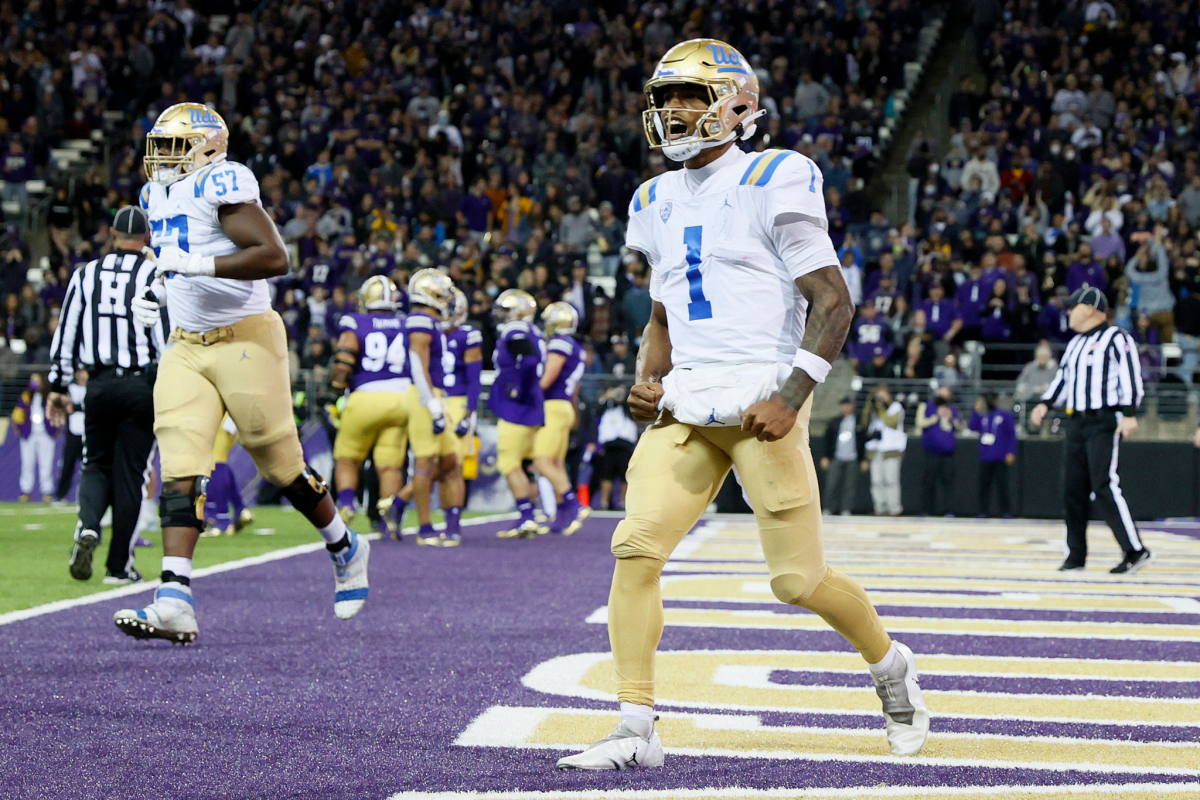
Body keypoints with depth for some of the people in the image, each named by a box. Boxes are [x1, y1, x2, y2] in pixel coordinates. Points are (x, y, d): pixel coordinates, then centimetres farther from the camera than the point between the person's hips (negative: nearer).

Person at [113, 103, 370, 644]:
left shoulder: (221, 186, -15)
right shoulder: (160, 195, 13)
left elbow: (274, 257, -25)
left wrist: (198, 265, -29)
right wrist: (160, 294, 11)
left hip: (245, 340, -7)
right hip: (187, 347, 7)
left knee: (280, 464, 4)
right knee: (179, 467, -9)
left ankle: (345, 550, 31)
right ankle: (175, 601, -19)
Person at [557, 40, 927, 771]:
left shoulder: (772, 184, -6)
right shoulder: (659, 203, 15)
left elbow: (833, 303, -9)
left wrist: (791, 398, -18)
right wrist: (648, 381, 5)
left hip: (761, 401, -6)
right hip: (685, 406, 6)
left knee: (799, 578, -2)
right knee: (636, 547, -11)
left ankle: (893, 668, 27)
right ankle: (637, 731, -7)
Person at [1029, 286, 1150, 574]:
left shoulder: (1116, 339, -7)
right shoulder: (1075, 343, 19)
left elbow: (1130, 377, -14)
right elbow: (1063, 377, 25)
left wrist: (1129, 414, -23)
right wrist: (1045, 404, 11)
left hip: (1104, 423, -8)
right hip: (1076, 421, 8)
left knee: (1104, 486, -16)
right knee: (1073, 489, 5)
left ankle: (1136, 550, -12)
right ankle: (1076, 555, 12)